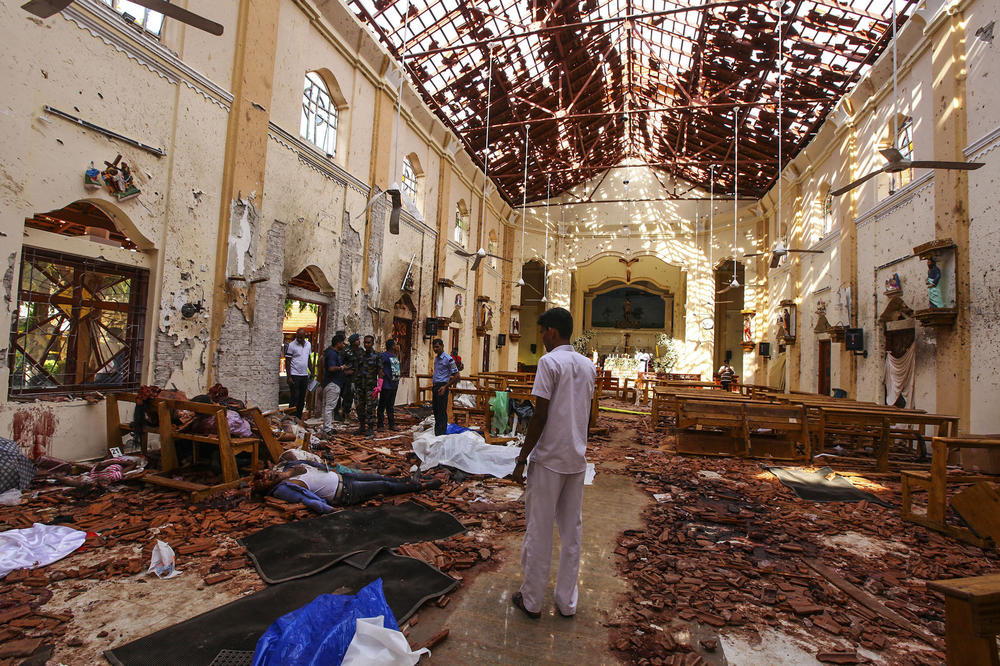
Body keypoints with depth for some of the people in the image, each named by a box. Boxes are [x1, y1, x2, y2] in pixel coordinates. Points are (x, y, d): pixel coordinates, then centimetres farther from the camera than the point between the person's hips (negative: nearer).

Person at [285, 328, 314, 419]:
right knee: (295, 397, -5)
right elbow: (287, 362, -8)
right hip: (294, 375, -5)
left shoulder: (308, 344, 8)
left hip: (305, 375, 5)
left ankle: (299, 417, 18)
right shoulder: (291, 345, -8)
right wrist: (289, 377, -13)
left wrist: (311, 372, 13)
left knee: (302, 398, 10)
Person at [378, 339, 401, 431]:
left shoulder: (396, 355, 16)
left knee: (391, 406, 15)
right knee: (382, 405, 0)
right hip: (386, 385, -8)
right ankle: (379, 425, 8)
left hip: (394, 385, 8)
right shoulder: (384, 355, -11)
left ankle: (392, 425, 21)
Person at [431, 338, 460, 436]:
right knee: (436, 411, 13)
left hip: (442, 387, -8)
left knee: (442, 412, -6)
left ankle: (441, 435, -1)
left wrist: (445, 387, -16)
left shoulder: (448, 359, -11)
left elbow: (456, 376, -11)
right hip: (435, 387, 8)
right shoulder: (436, 358, 14)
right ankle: (436, 434, 22)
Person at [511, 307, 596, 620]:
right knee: (572, 530, 14)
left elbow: (540, 415, -17)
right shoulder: (588, 365, 7)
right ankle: (567, 601, 25)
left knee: (539, 530, 7)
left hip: (549, 458, -6)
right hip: (577, 458, 6)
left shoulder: (549, 361, -14)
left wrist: (522, 458, -10)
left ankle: (532, 600, 20)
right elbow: (585, 412, 13)